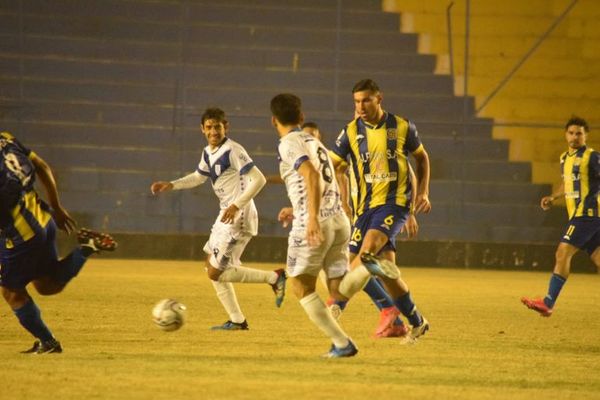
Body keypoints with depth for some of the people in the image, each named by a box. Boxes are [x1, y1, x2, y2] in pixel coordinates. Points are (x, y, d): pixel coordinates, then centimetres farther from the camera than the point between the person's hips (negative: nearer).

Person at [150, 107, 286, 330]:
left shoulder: (232, 151, -17)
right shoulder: (208, 153, 10)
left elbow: (258, 179, -21)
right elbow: (199, 177, 29)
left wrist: (237, 205, -28)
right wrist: (171, 185, 18)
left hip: (239, 218, -10)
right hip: (226, 215, 10)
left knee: (215, 273, -8)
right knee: (213, 266, 16)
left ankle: (274, 278, -5)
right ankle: (237, 321, 21)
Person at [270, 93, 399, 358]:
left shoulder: (289, 144, -4)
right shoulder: (314, 141, 22)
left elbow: (311, 174, -21)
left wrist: (312, 217, -29)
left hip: (312, 224, -7)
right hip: (339, 219, 7)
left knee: (302, 287, 8)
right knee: (339, 290, 5)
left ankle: (342, 344, 0)